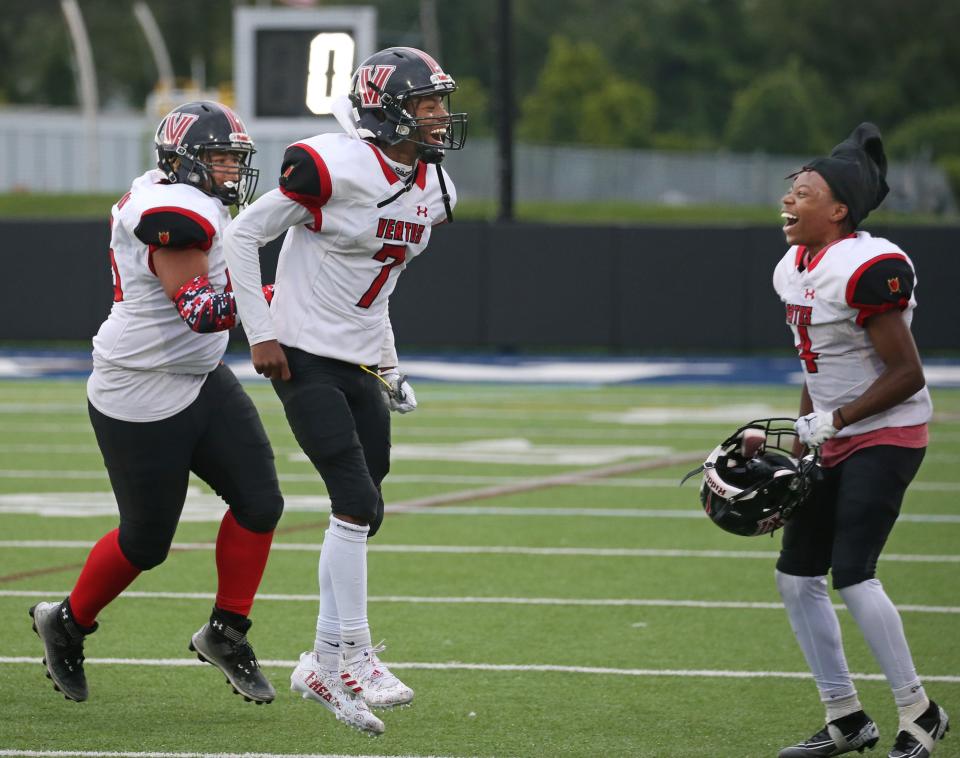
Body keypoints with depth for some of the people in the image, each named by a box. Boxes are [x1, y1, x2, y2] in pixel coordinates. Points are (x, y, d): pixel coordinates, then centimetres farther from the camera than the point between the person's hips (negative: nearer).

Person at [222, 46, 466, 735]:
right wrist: (261, 334, -12)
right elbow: (245, 236, -11)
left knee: (362, 514, 7)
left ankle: (329, 663, 17)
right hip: (305, 359, -8)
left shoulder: (433, 190, 6)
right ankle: (349, 658, -8)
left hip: (362, 365, 8)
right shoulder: (334, 167, -19)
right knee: (358, 503, -15)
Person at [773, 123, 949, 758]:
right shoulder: (795, 270, 7)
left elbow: (907, 374, -20)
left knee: (852, 576, -17)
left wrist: (833, 420, -20)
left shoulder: (865, 269, -21)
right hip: (835, 441, 10)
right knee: (797, 577, 8)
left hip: (886, 436, -10)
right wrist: (802, 442, 16)